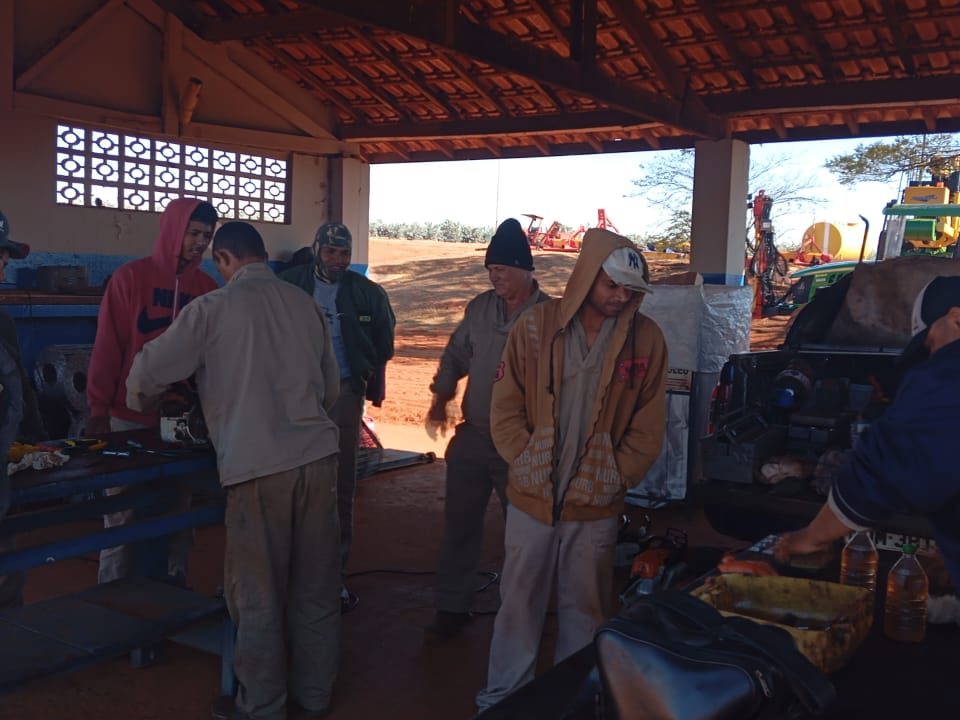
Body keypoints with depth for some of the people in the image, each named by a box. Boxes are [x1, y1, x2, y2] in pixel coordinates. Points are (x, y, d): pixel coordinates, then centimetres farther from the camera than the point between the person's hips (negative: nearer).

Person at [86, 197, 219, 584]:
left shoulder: (207, 287, 6)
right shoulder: (130, 277, -4)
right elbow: (107, 345, -5)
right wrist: (99, 408, -9)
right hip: (131, 416, -3)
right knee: (123, 512, 4)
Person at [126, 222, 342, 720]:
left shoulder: (214, 308, -5)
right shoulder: (305, 305, 8)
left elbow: (148, 372, 1)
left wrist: (140, 404, 23)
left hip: (258, 467, -4)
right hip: (318, 456, 5)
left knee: (258, 594, 10)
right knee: (316, 586, 16)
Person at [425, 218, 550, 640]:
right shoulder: (480, 307, 4)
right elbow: (455, 355, 15)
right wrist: (441, 398, 3)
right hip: (472, 436, 5)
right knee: (459, 523, 10)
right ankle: (452, 606, 24)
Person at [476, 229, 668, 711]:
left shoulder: (646, 339, -4)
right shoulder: (536, 325, -5)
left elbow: (648, 427, 1)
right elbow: (505, 407, -2)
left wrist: (614, 480, -5)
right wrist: (529, 467, -9)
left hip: (597, 507, 0)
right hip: (531, 498, 0)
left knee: (585, 608, 13)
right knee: (519, 603, 12)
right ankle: (501, 699, 28)